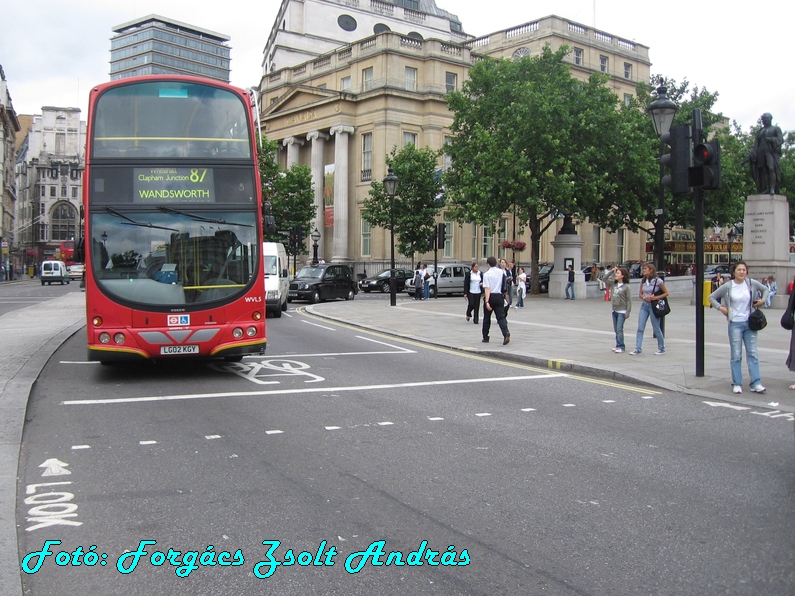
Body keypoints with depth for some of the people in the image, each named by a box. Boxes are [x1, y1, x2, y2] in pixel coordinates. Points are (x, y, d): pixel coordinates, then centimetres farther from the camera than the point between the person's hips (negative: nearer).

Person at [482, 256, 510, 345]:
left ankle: (485, 337, 21)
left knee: (486, 318, 12)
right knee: (501, 317, 0)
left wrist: (487, 301, -23)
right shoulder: (501, 272, 4)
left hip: (490, 296, -3)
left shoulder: (487, 274, -11)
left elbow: (487, 289, -19)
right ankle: (506, 333, -25)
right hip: (499, 296, 3)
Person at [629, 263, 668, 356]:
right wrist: (644, 297, -10)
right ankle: (638, 349, 1)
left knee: (656, 329, 4)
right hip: (644, 305, 5)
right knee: (640, 328, -1)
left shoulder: (657, 281, -9)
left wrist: (655, 298, -17)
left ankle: (661, 349, 19)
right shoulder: (643, 280, 7)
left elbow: (666, 293, -4)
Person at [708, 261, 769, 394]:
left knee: (752, 353, 2)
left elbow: (765, 290, 18)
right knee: (736, 355, 2)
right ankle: (737, 384, 7)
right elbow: (711, 297, 5)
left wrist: (763, 300, 2)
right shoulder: (728, 286, -4)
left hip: (749, 323, 2)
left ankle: (756, 383, 4)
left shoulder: (751, 283, 0)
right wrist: (720, 307, -6)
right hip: (735, 324, -2)